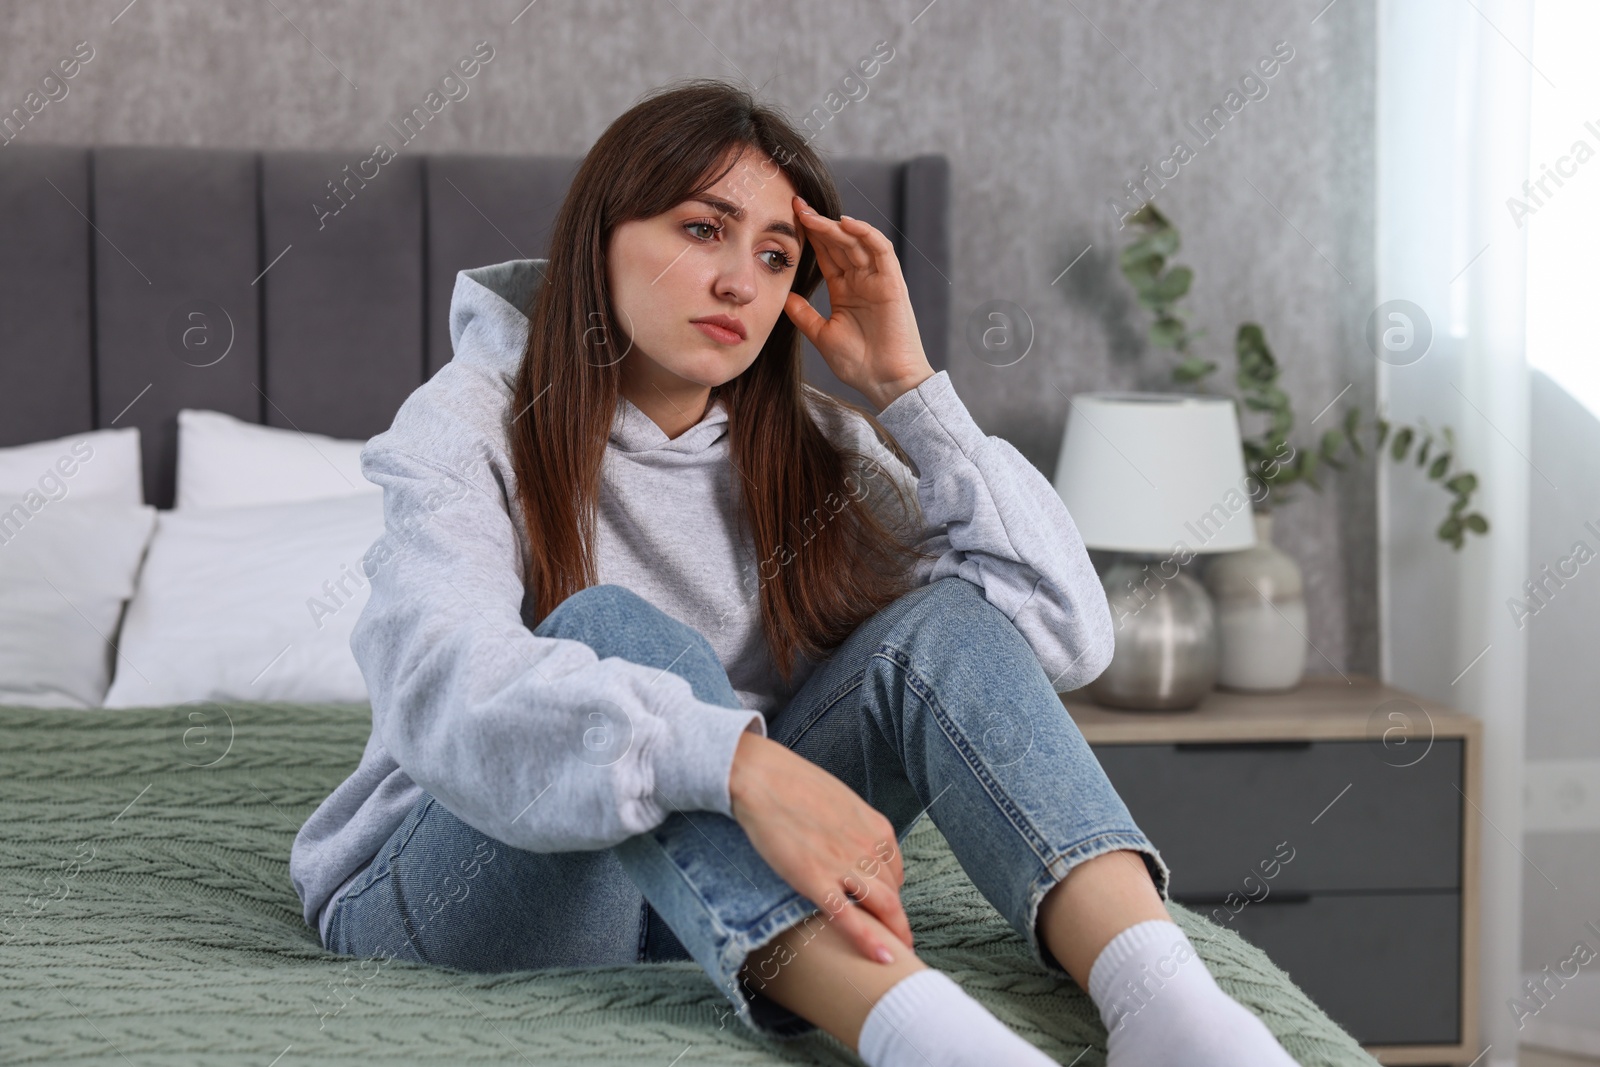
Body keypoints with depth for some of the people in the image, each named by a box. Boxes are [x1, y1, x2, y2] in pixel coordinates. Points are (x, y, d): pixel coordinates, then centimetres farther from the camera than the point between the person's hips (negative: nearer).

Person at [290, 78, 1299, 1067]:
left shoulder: (807, 446, 3)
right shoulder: (470, 427, -11)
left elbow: (1066, 634, -8)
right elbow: (445, 686, -34)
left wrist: (910, 387, -12)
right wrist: (736, 757, -49)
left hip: (717, 891, 4)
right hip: (453, 880, -4)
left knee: (942, 622, -18)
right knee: (609, 629, -33)